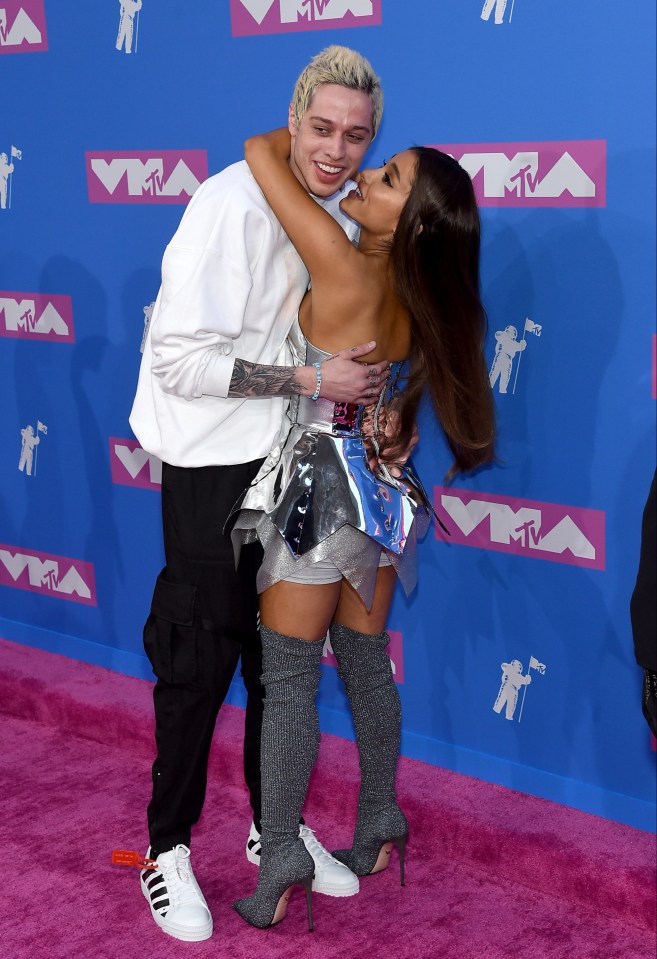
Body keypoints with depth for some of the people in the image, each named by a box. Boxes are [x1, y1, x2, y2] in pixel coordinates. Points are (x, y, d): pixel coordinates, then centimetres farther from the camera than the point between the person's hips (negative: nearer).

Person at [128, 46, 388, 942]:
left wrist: (369, 400, 3)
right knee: (199, 663, 2)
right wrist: (313, 379, -23)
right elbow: (180, 358, -23)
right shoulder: (232, 204, -20)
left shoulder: (339, 217, 5)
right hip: (214, 467, -7)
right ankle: (168, 850, 19)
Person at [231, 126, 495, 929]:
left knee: (287, 676, 2)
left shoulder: (344, 270, -21)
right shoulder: (420, 296, -1)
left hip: (321, 489, -7)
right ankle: (379, 823, 30)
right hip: (379, 491, 7)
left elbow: (261, 151, -15)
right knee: (366, 663, 18)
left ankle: (280, 858, 8)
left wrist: (297, 135, 3)